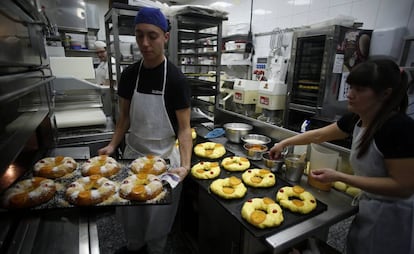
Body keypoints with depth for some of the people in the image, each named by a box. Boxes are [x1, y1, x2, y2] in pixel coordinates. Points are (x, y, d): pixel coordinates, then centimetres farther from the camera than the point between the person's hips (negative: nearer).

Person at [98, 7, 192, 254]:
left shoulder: (176, 79, -16)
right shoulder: (129, 74, -2)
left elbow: (184, 128, -15)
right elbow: (125, 116, 7)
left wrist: (185, 164, -29)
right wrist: (113, 145, -7)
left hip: (164, 157, -4)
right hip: (133, 153, 5)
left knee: (158, 217, 15)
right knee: (129, 213, 21)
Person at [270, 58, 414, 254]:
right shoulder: (356, 119, -5)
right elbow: (319, 135, 7)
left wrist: (339, 177, -28)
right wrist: (284, 143, 8)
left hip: (392, 216, -6)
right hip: (369, 207, 7)